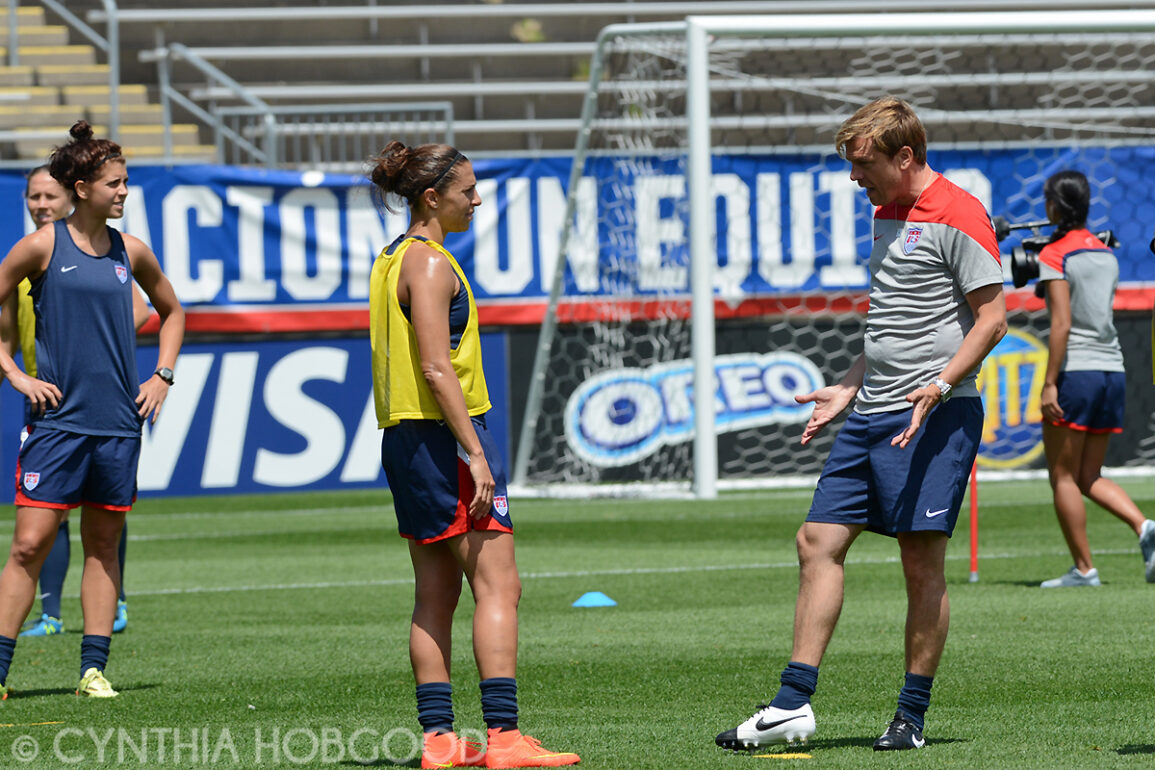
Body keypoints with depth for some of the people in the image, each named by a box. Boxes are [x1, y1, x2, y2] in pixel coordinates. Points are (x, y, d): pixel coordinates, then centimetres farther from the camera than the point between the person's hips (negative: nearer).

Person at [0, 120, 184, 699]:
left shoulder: (131, 252, 8)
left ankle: (94, 667, 11)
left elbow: (171, 311, 24)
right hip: (57, 416, -4)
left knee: (103, 544, 6)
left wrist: (162, 376, 13)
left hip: (119, 423, 4)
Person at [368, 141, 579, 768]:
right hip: (445, 434, -10)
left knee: (436, 594, 9)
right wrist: (475, 454, -21)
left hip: (402, 437, 10)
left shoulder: (390, 262, 17)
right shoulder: (430, 264, -13)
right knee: (498, 586, -10)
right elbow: (437, 370, -20)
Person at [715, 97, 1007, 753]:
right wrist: (848, 390, 23)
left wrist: (939, 384, -22)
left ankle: (913, 716, 2)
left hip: (935, 413, -9)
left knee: (923, 562, -6)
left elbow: (992, 316, -12)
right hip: (873, 415, 9)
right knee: (819, 542, 2)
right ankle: (794, 706, 2)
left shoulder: (959, 216, -9)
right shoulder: (886, 217, 18)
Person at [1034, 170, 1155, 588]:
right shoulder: (1107, 254, 13)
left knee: (1063, 476, 3)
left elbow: (1062, 323, -15)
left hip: (1076, 370, -7)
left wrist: (1049, 383, -16)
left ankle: (1084, 568, 0)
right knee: (1090, 477, 13)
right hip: (1113, 370, 7)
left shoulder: (1055, 255, -7)